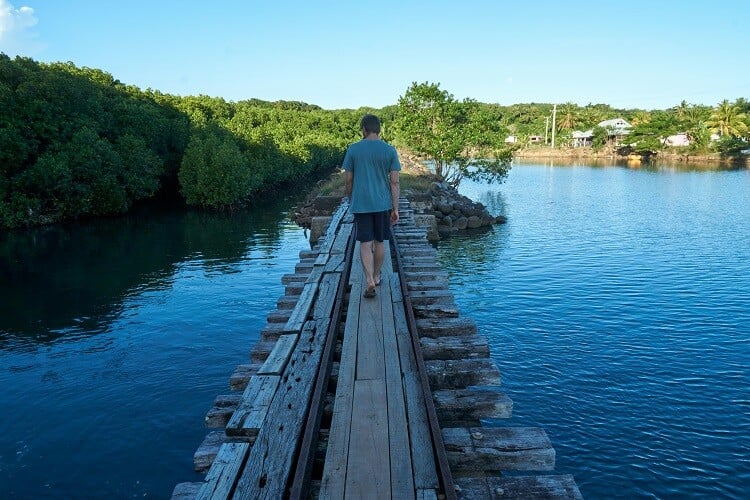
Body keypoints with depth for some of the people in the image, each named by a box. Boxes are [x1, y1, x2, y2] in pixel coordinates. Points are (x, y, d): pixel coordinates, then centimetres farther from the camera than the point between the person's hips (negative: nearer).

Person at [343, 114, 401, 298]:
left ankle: (370, 281, -13)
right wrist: (396, 208, 1)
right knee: (379, 242, 15)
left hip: (360, 205, -1)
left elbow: (348, 181, 2)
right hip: (383, 204, 1)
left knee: (365, 244, 1)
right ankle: (376, 276, 28)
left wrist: (351, 200, 18)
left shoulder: (353, 150, -2)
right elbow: (394, 182, -3)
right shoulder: (390, 150, -1)